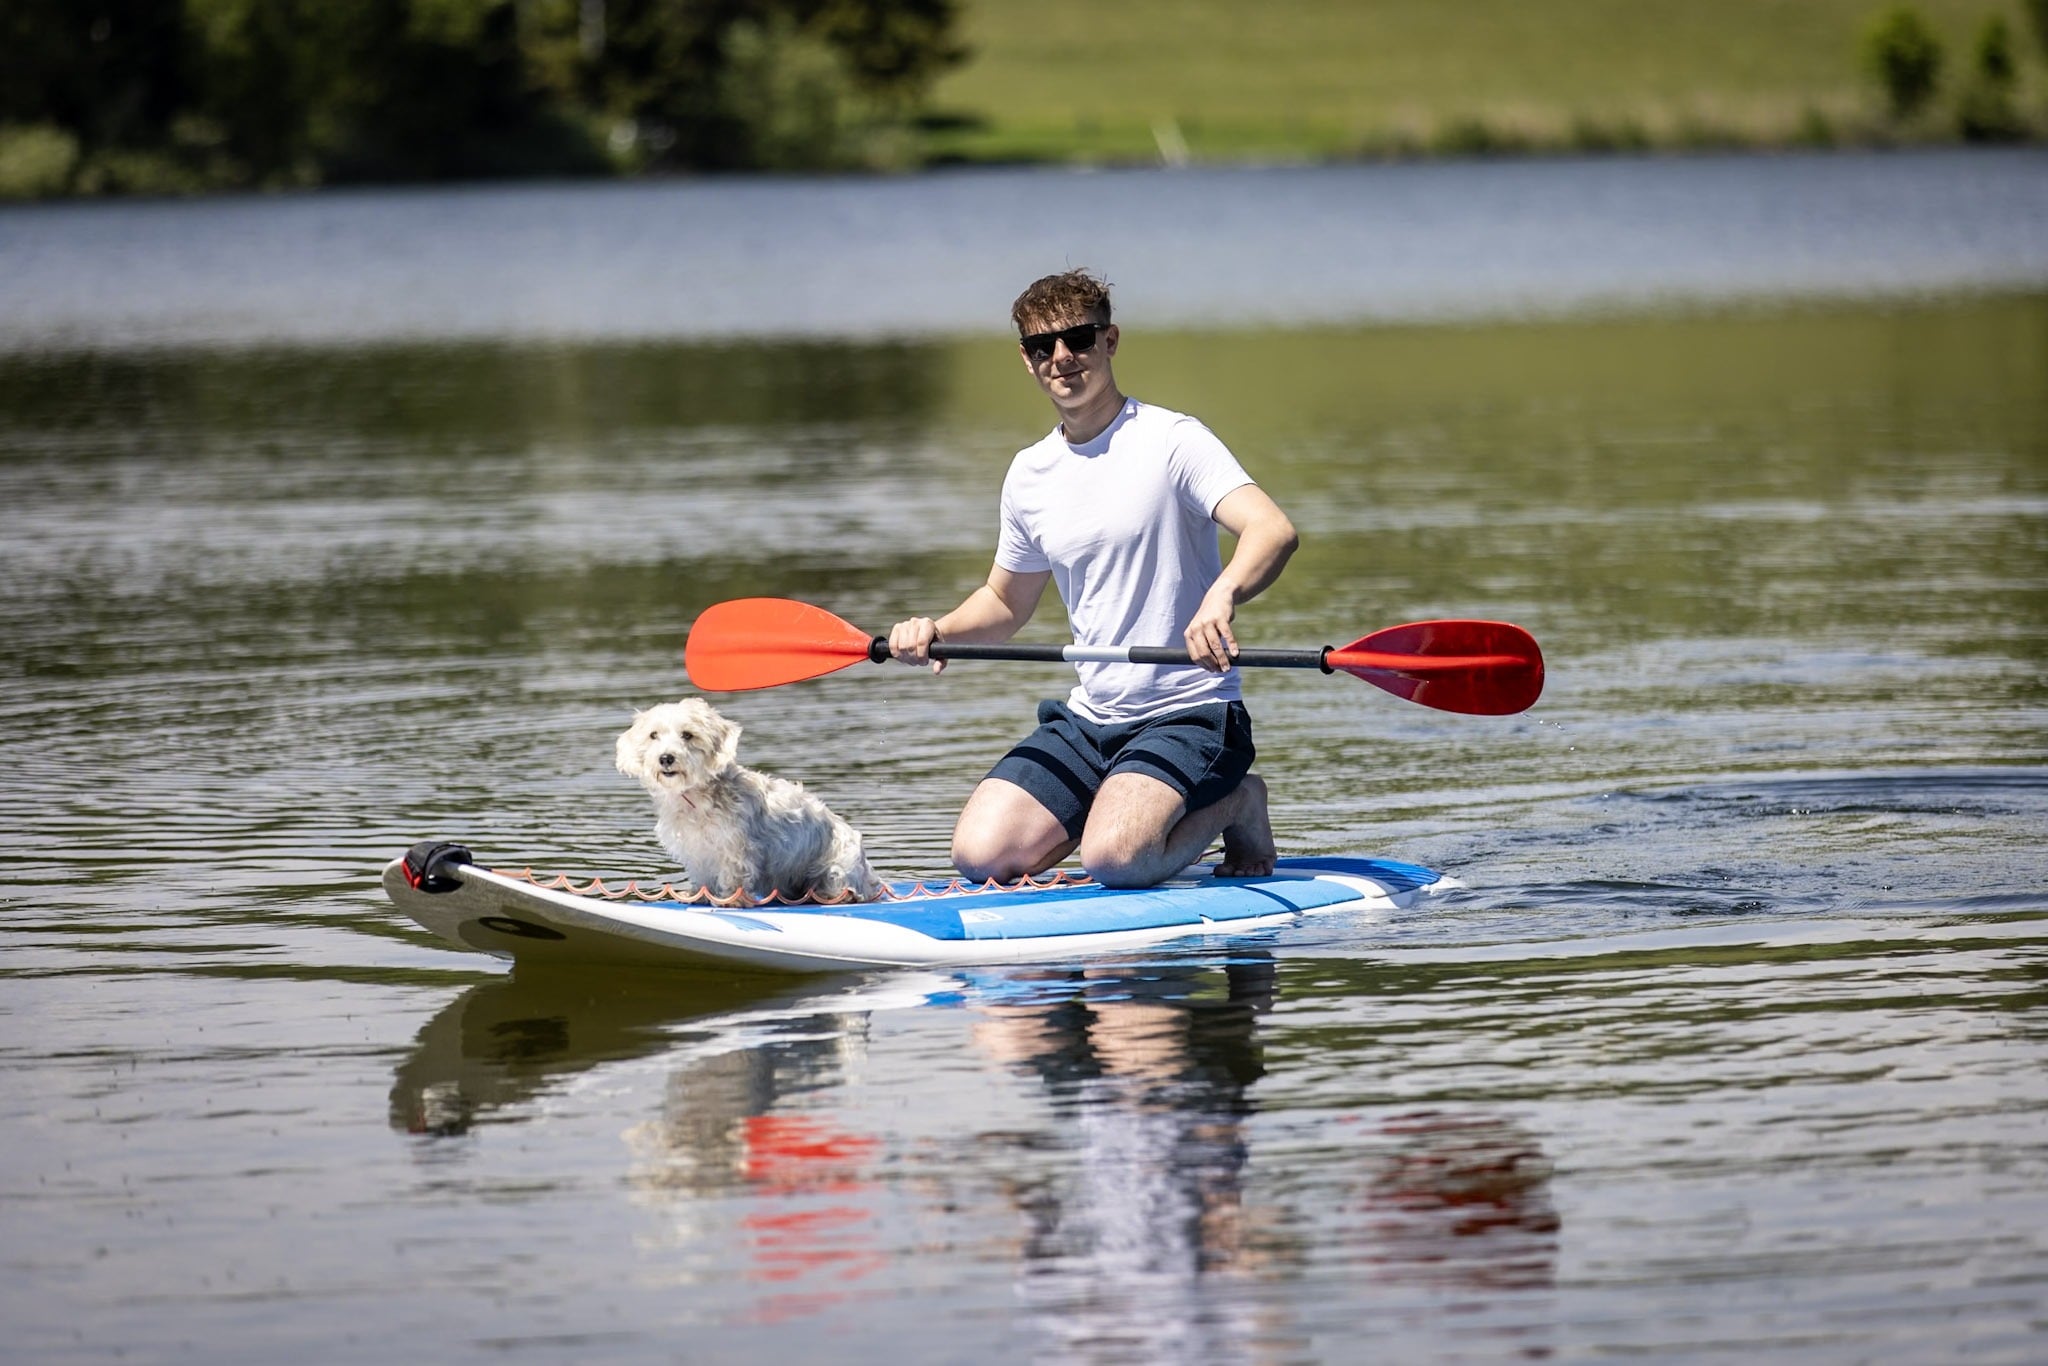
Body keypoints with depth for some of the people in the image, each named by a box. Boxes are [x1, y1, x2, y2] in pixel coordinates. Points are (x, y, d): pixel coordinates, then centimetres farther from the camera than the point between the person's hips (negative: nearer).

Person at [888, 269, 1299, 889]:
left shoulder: (1170, 440, -11)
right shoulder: (1030, 473, 10)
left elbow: (1275, 530, -26)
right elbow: (1006, 602, 25)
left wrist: (1221, 597, -48)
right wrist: (936, 631, 3)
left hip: (1189, 714, -6)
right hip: (1089, 720, 6)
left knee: (1113, 859, -29)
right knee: (980, 854, -12)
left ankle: (1235, 805, 3)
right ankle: (1119, 806, 14)